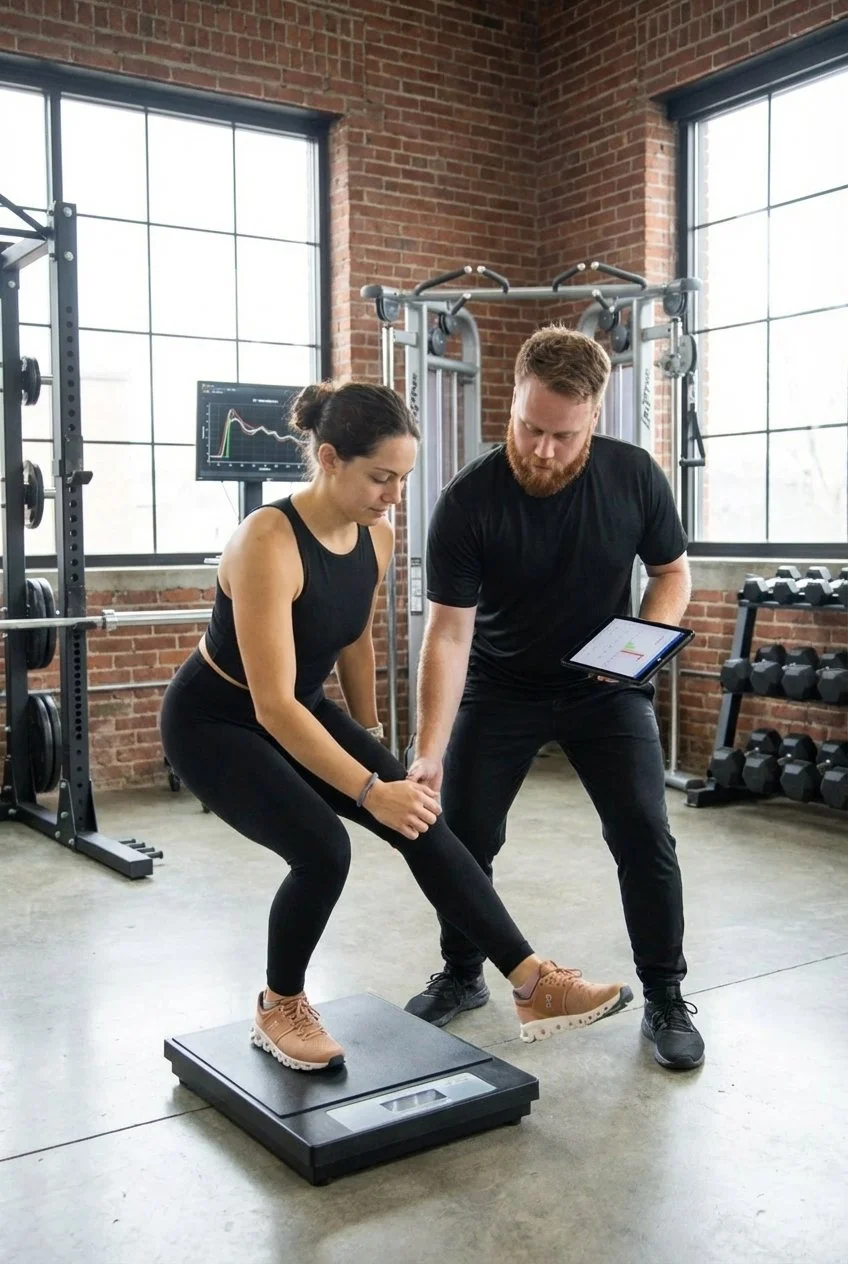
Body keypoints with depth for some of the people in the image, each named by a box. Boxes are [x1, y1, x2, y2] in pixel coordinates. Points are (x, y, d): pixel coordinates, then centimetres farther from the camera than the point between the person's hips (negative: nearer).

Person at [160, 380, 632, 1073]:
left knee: (420, 822, -10)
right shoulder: (268, 542, -32)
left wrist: (372, 746, 18)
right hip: (214, 721, -6)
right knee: (323, 849, -24)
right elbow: (272, 705, -33)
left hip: (302, 709, 7)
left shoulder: (377, 539, -8)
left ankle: (536, 985, -4)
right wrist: (369, 789, -35)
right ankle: (279, 1010, 4)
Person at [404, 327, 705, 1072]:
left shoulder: (634, 477, -19)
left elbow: (673, 571, -2)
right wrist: (428, 752, -29)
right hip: (501, 688, 0)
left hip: (605, 686, 1)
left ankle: (666, 998, 12)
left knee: (644, 837, -6)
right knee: (462, 837, 1)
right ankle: (462, 976, 25)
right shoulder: (468, 501, -25)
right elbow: (449, 632, -23)